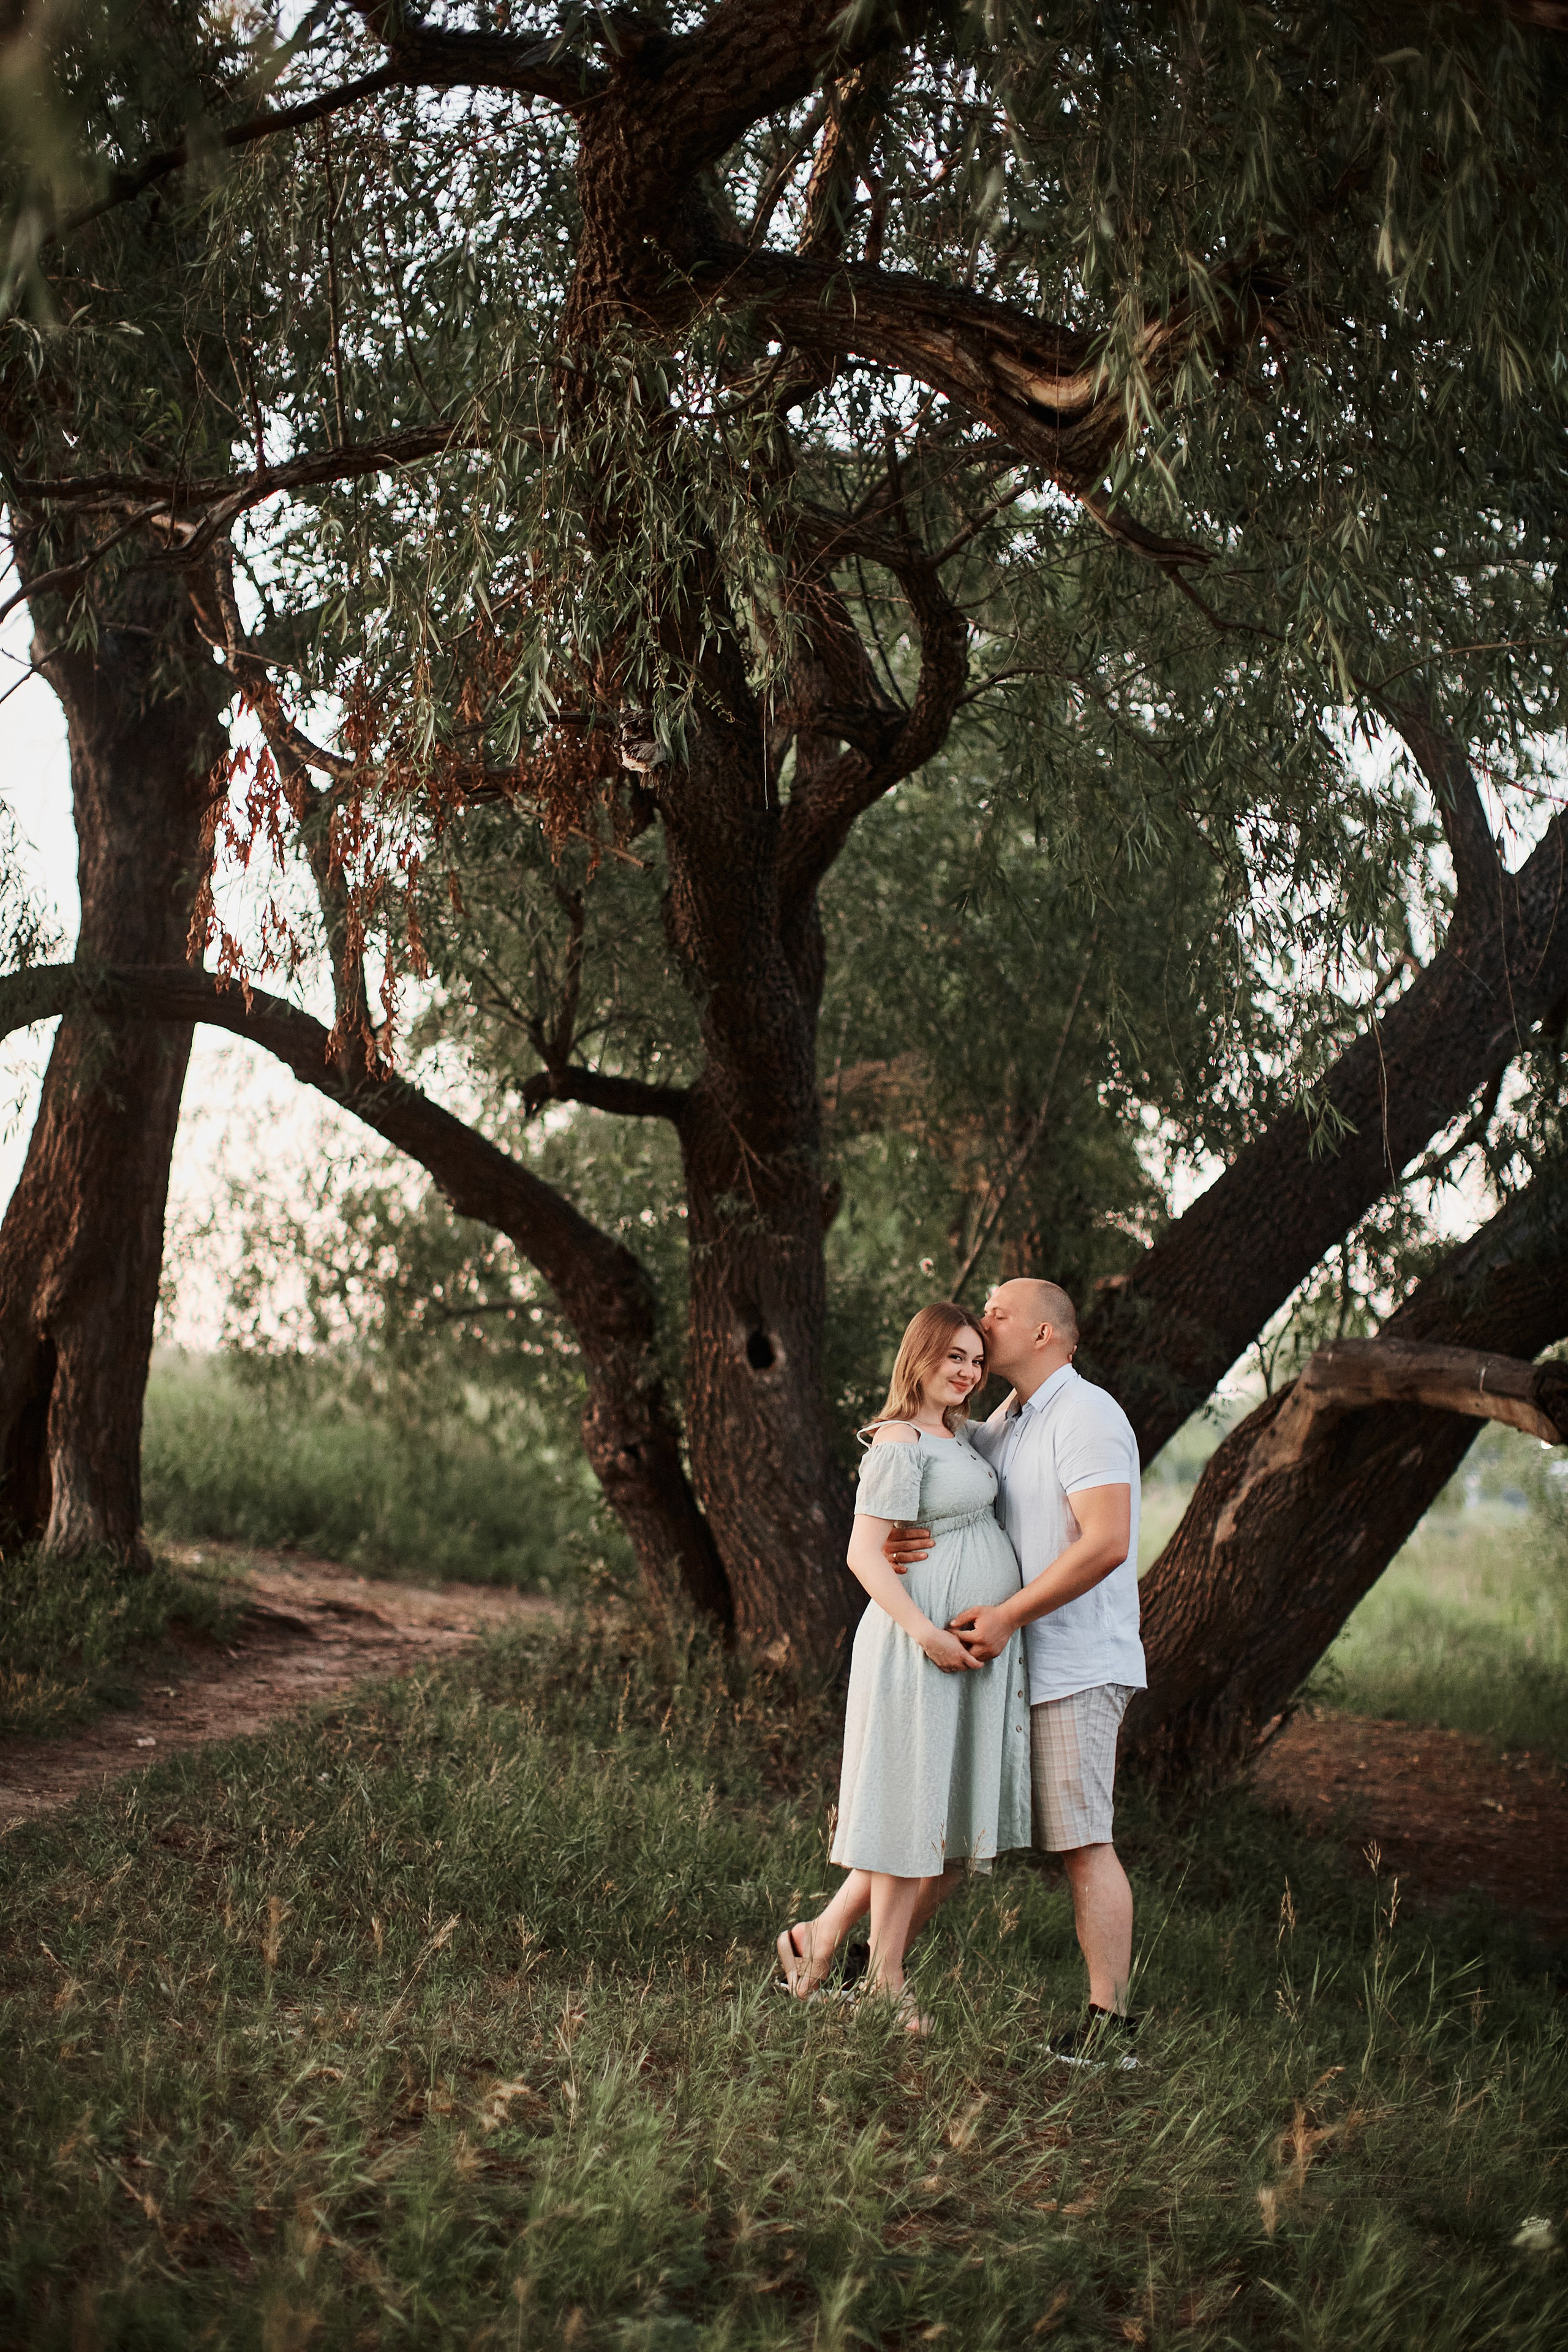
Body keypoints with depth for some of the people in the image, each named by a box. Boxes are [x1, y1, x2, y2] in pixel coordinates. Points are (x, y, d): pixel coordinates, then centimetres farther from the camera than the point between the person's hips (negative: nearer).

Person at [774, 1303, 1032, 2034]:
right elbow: (864, 1553, -18)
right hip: (921, 1648, -9)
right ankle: (885, 1982, 7)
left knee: (935, 1810, 12)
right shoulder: (900, 1443, -12)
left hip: (978, 1645, 10)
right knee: (912, 1806, -3)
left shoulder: (958, 1437, 15)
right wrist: (927, 1633, -25)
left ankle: (820, 1936, 20)